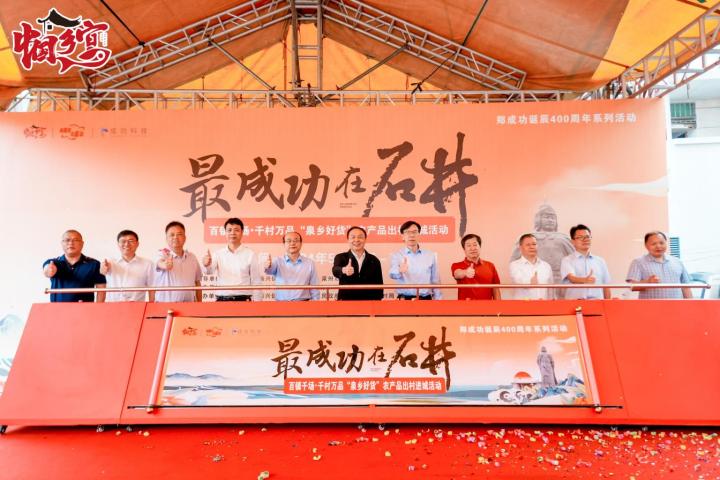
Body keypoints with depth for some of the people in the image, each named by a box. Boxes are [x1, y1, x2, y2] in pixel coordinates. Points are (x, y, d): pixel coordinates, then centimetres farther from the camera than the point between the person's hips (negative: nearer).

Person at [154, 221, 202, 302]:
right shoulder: (162, 255, -3)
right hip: (165, 304, -3)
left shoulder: (192, 258, 11)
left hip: (189, 305, 4)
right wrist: (166, 265, -50)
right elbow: (162, 265, -27)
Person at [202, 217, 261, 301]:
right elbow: (209, 270, -11)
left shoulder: (250, 254, 1)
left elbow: (256, 282, 2)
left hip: (243, 300, -2)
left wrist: (256, 303, -2)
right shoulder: (218, 253, 6)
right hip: (222, 300, 2)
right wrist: (207, 265, -34)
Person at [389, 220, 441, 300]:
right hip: (405, 300, -2)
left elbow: (435, 282, 13)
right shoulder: (397, 255, 1)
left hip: (426, 299, 2)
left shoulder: (430, 255, 10)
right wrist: (400, 271, -42)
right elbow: (393, 274, -19)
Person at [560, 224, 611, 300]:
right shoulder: (567, 261, 4)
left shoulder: (600, 261, 16)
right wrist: (584, 280, -34)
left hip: (597, 302, 3)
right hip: (575, 301, -3)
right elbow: (571, 278, -15)